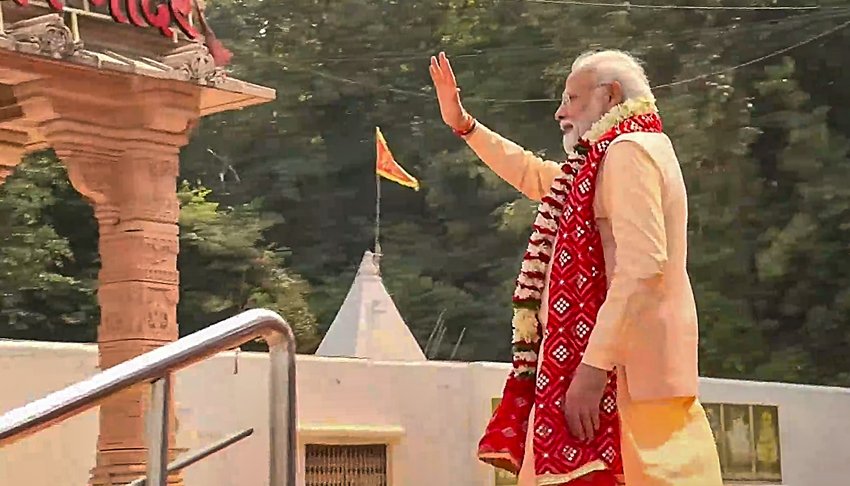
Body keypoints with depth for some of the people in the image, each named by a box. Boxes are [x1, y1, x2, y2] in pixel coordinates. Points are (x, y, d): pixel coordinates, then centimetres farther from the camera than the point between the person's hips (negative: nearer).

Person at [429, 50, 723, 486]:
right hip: (625, 365, 10)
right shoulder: (614, 157, 23)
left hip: (624, 369, -10)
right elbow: (534, 176, 38)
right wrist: (462, 123, 36)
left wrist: (594, 365, -26)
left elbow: (643, 265, -21)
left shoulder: (629, 150, -9)